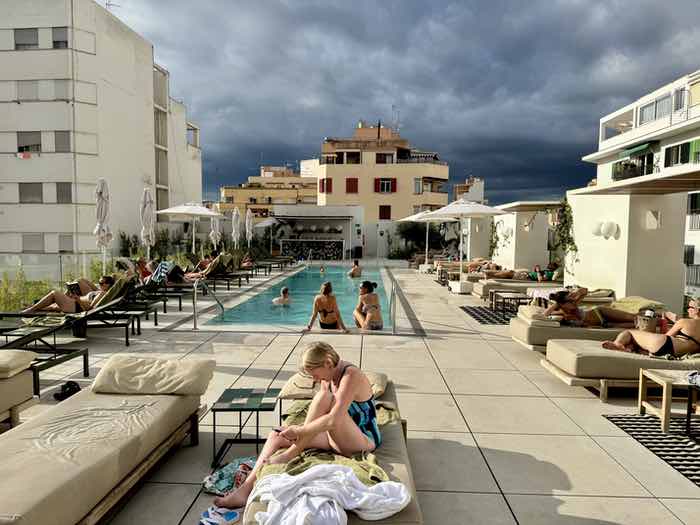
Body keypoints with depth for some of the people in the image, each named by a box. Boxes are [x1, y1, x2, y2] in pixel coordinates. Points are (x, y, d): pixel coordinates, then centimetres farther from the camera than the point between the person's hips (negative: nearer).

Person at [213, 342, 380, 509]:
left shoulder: (351, 376, -25)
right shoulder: (330, 374, 1)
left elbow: (333, 420, -34)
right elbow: (319, 413, 5)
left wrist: (299, 431, -23)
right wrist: (301, 430, -13)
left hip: (365, 440, -8)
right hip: (338, 437, 8)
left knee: (325, 397, -33)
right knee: (277, 436, -5)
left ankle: (288, 455, -22)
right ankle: (246, 489, -9)